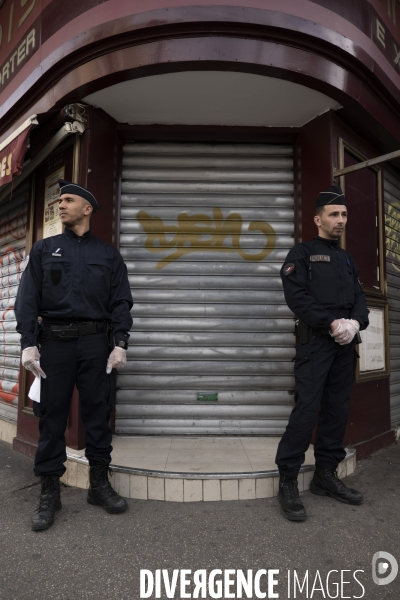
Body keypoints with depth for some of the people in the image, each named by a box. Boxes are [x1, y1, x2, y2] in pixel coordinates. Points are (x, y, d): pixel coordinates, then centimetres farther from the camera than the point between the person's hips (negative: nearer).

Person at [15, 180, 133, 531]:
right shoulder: (44, 249, 12)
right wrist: (28, 343, -7)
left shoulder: (108, 254, 10)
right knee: (52, 416, 5)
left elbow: (121, 301, 4)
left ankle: (100, 483, 21)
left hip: (96, 343, 0)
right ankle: (50, 492, 19)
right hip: (55, 341, 0)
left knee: (98, 413, 6)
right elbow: (28, 298, 4)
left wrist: (120, 343, -7)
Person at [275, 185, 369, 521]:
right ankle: (288, 482, 2)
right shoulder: (302, 253, 1)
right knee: (307, 410, -10)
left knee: (338, 409, 9)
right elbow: (297, 296, -12)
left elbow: (360, 297, 12)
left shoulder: (347, 258, 21)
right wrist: (331, 323, -18)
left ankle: (326, 475, 23)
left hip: (346, 343, 7)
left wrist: (355, 322, -9)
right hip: (316, 341, -7)